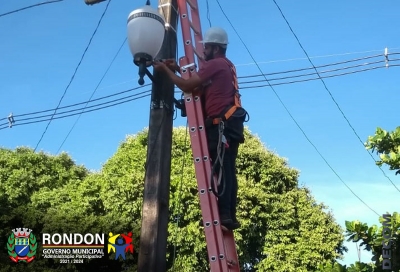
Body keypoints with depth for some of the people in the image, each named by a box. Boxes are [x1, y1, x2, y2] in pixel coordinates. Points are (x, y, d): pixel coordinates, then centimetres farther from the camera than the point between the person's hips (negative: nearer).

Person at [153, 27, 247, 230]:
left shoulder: (215, 64, -4)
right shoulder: (226, 66, 26)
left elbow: (187, 86, -8)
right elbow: (199, 85, 27)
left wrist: (166, 70, 3)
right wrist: (178, 69, 22)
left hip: (222, 123, -10)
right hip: (230, 124, 10)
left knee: (220, 168, -14)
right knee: (227, 170, 4)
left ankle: (224, 214, -19)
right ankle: (229, 215, 2)